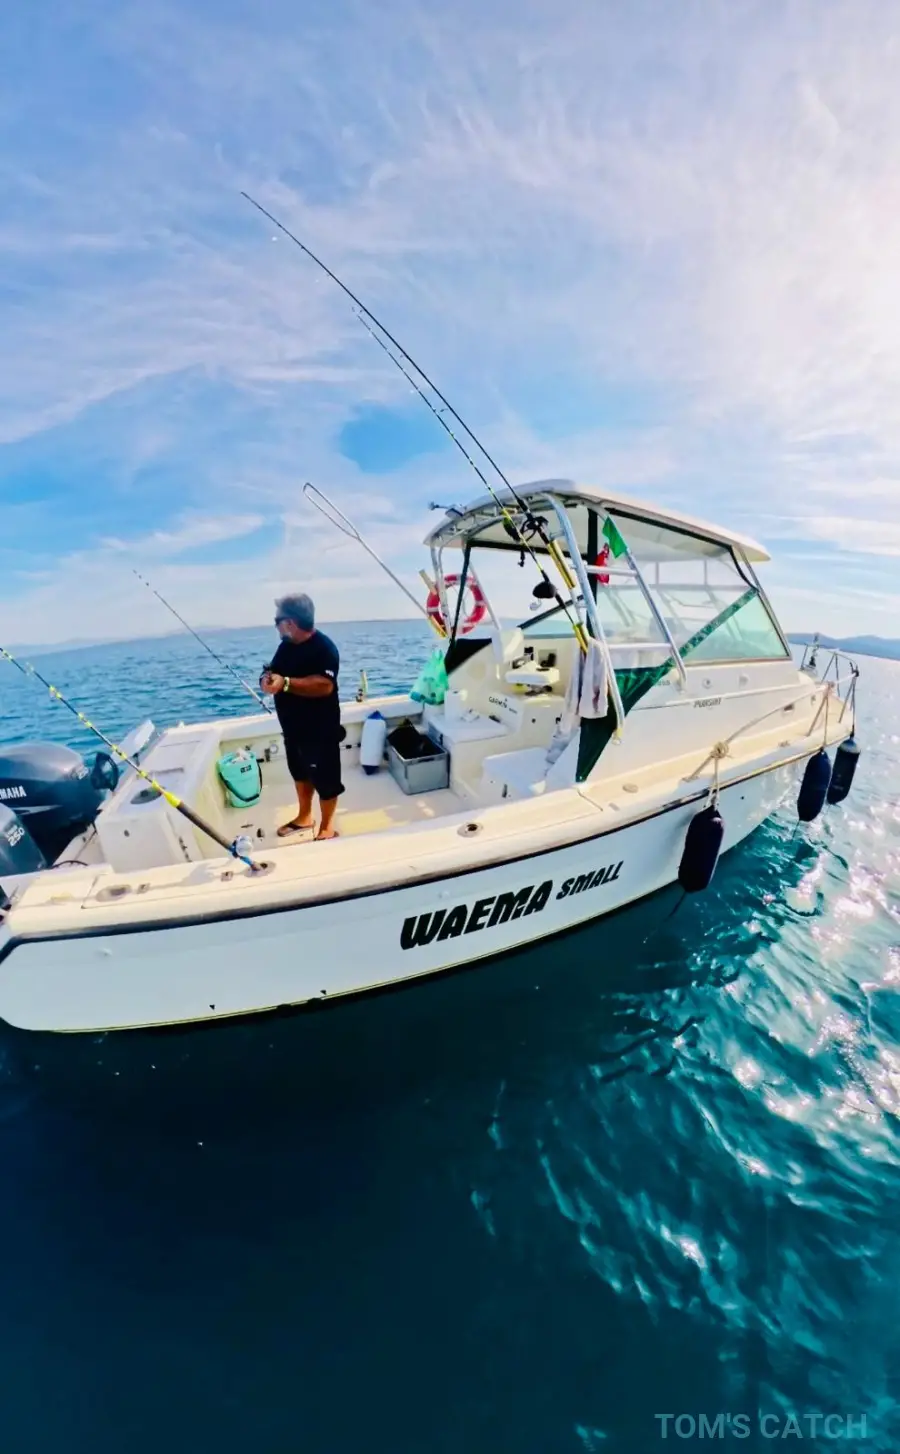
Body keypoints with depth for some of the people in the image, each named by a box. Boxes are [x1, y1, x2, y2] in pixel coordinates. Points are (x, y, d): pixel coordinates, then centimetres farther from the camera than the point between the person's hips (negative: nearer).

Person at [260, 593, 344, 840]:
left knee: (325, 779, 5)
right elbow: (273, 672, 9)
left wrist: (286, 683, -38)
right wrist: (267, 678, -15)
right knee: (300, 773, 23)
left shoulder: (324, 648, -20)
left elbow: (324, 685, -33)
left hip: (320, 730, -9)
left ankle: (327, 827, 22)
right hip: (293, 727, 9)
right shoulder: (286, 646, 6)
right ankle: (304, 817, 41)